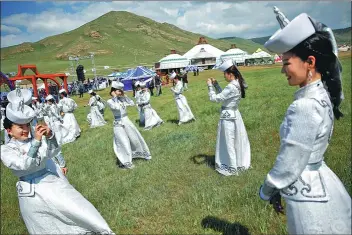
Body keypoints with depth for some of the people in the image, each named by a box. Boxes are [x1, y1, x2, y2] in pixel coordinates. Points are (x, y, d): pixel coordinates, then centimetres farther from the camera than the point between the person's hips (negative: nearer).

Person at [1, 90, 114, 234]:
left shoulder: (34, 139, 3)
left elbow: (53, 152, -10)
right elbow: (25, 165, -22)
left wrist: (50, 136, -27)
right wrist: (36, 141, -29)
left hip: (52, 182, 2)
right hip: (32, 193, -2)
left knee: (77, 208, -3)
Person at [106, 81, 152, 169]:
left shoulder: (122, 98, 3)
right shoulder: (110, 101, -11)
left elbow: (132, 103, -7)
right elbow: (116, 107, -29)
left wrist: (125, 95, -5)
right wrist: (115, 97, -18)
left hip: (127, 121, 5)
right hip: (118, 124, -5)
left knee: (136, 139, 16)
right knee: (124, 143, -6)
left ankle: (143, 153, 37)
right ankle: (125, 162, 10)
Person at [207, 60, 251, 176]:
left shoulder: (231, 87, -24)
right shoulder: (237, 84, 6)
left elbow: (214, 98, -21)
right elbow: (223, 96, 12)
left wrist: (210, 86, -10)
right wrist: (216, 84, 7)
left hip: (228, 117, -9)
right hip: (234, 114, 10)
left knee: (229, 143, 4)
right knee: (237, 140, 19)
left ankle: (231, 168, 19)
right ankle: (241, 163, 35)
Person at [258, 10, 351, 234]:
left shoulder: (306, 107, -29)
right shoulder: (323, 92, -4)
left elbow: (289, 165, -23)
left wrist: (266, 191, -7)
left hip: (307, 194, -8)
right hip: (321, 185, 9)